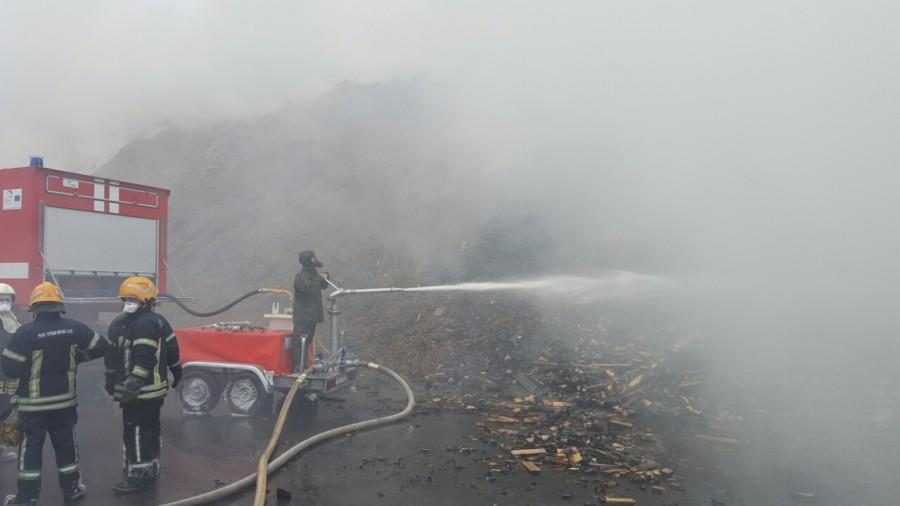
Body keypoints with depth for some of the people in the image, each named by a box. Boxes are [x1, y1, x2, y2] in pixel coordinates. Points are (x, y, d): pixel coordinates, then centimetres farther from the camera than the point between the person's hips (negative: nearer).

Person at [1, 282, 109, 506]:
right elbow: (101, 347, 2)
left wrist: (27, 367, 6)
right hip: (65, 400, 3)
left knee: (30, 448, 9)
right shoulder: (75, 328, -6)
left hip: (34, 403, -3)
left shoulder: (26, 332, -16)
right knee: (66, 444, 15)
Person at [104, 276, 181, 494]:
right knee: (150, 431, 19)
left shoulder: (146, 324, -20)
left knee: (137, 433, -5)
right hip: (153, 389, 11)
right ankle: (149, 471, 31)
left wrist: (131, 387, -28)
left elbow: (144, 360, -27)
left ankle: (139, 475, 3)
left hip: (142, 392, -11)